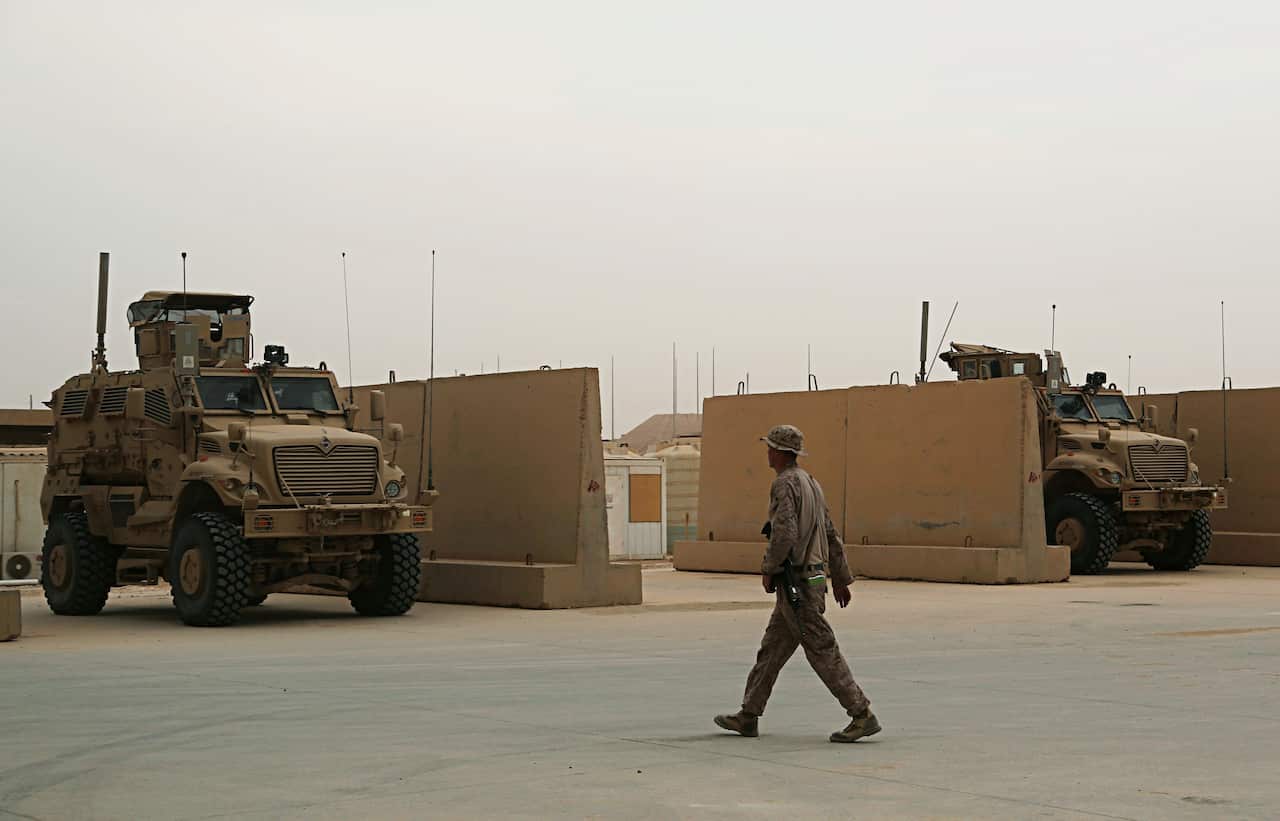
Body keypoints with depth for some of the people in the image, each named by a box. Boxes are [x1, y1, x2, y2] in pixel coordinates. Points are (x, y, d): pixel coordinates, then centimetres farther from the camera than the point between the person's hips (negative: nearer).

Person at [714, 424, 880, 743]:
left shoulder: (785, 484, -14)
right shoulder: (810, 483, 16)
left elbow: (784, 534, -25)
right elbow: (832, 536, 19)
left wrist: (768, 569, -12)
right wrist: (841, 579, 23)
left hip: (795, 584, -10)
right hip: (812, 580, 10)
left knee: (823, 651, -8)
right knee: (771, 650, 14)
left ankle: (863, 716, -7)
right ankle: (748, 716, 19)